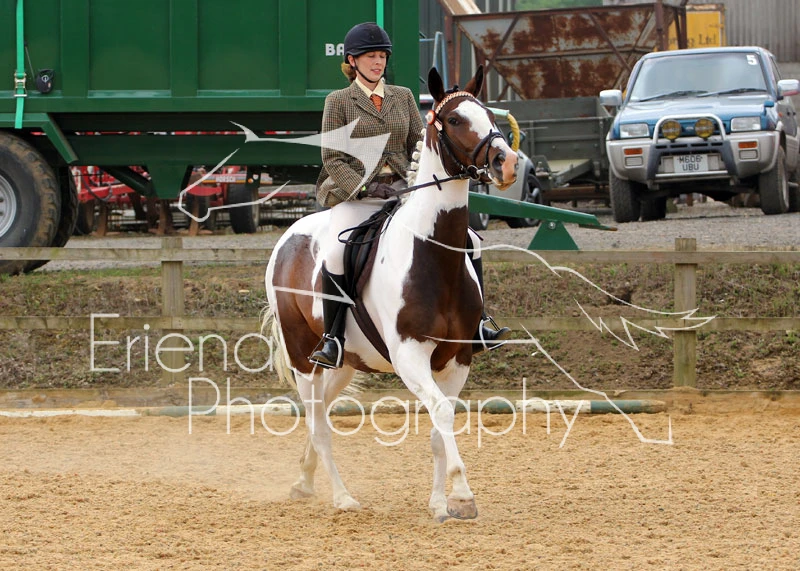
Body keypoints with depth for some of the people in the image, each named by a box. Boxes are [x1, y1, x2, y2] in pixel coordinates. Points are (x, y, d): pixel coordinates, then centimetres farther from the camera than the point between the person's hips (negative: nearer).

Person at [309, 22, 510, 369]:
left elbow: (419, 145, 12)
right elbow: (332, 159, -3)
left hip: (402, 192, 4)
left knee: (466, 239, -8)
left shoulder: (403, 97, 14)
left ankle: (475, 328, -1)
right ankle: (333, 340, -23)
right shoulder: (338, 101, 3)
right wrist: (367, 187, -18)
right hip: (355, 195, -4)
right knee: (335, 252, -33)